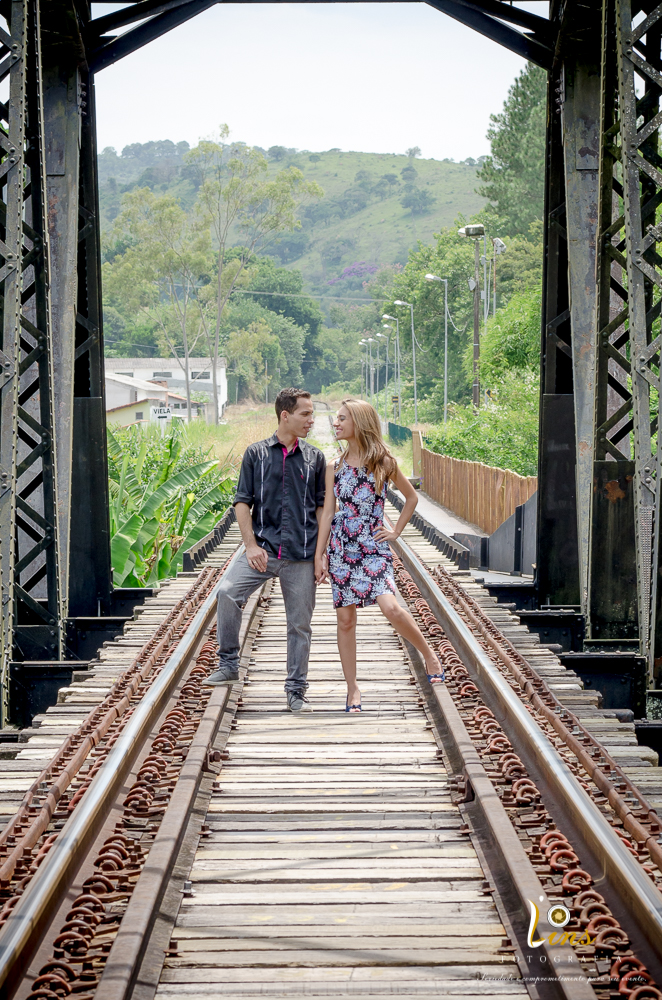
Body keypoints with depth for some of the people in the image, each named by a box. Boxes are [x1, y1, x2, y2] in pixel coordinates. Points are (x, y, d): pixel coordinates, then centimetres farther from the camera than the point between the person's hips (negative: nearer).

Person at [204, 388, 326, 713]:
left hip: (301, 554, 1)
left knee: (299, 624, 3)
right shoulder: (256, 454, 4)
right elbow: (242, 502, 3)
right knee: (227, 592, -22)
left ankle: (296, 690, 14)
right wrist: (251, 545, -8)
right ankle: (228, 664, -7)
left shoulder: (314, 458, 9)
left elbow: (321, 506, 13)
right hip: (264, 548, -1)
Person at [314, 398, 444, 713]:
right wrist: (319, 555, 4)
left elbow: (411, 497, 13)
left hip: (373, 546, -3)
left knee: (390, 607, -21)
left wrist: (396, 531, 6)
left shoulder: (383, 462, -1)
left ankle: (428, 652, 3)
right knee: (345, 619, 2)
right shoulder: (335, 466, 6)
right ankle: (353, 688, 11)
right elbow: (327, 512, 7)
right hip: (341, 546, 3)